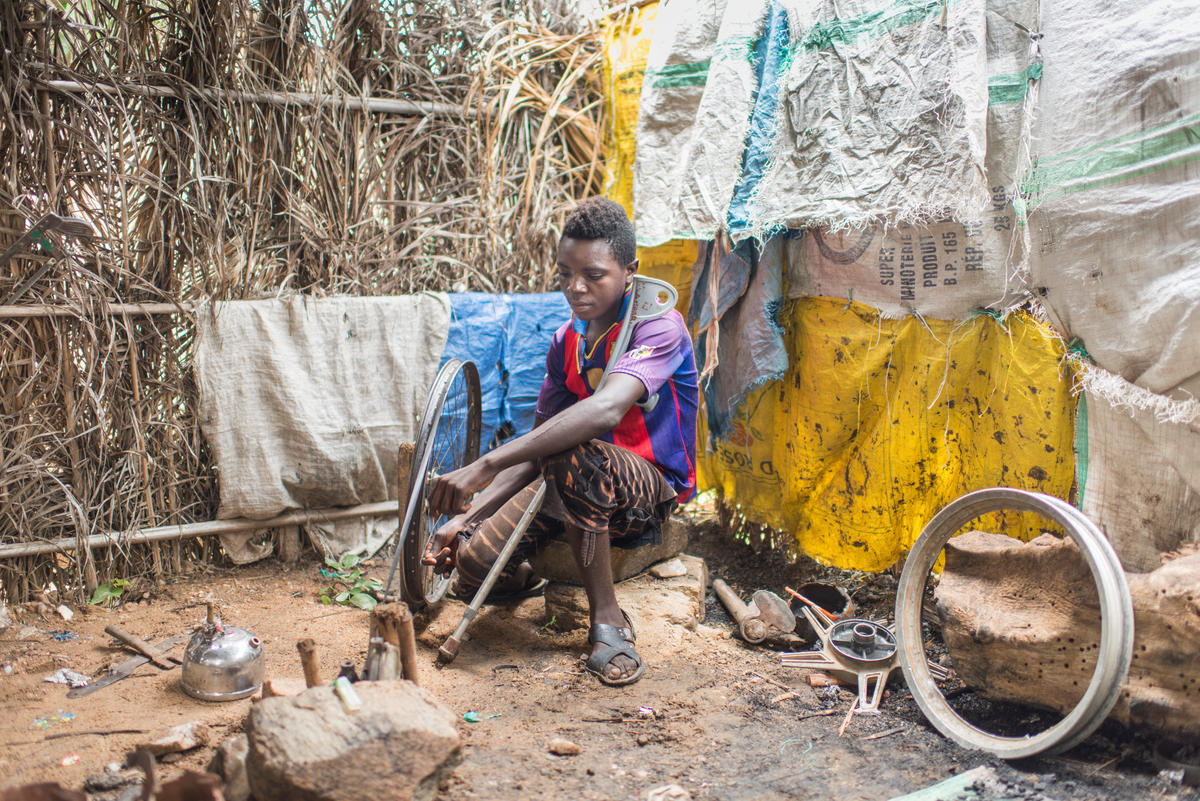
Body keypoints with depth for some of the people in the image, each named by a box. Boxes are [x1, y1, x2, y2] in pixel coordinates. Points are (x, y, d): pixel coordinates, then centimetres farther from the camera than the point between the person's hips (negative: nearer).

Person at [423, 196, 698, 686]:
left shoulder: (658, 325, -18)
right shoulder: (567, 340, 6)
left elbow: (607, 409, -38)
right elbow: (534, 448, 7)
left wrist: (486, 465, -44)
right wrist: (465, 516, -7)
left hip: (651, 492, -6)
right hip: (581, 483, 6)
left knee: (572, 457, -39)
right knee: (473, 562, -15)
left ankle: (607, 617, -21)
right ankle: (526, 575, 25)